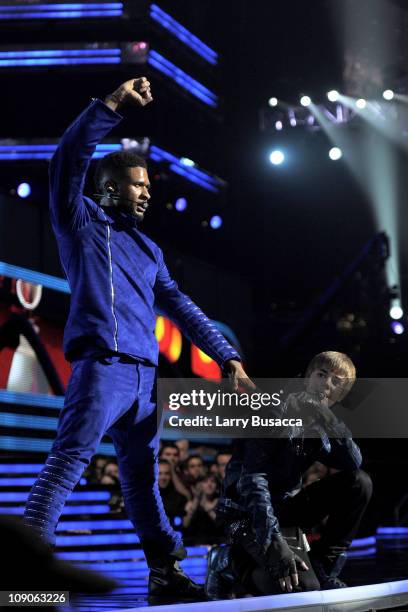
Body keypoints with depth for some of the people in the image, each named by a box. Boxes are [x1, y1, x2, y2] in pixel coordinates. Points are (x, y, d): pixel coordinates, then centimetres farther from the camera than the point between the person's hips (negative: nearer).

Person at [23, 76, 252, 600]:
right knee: (68, 461, -17)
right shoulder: (82, 221, 8)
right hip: (102, 364, -7)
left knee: (142, 477, 13)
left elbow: (180, 308, 23)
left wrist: (227, 356, 15)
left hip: (145, 374, 7)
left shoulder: (148, 249, 25)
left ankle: (164, 570, 17)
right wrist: (112, 105, -13)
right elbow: (68, 160, -7)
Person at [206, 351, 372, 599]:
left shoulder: (319, 426, 6)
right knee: (303, 587, -27)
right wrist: (275, 542, -37)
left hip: (286, 507, 7)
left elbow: (353, 464, -12)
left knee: (359, 483, -9)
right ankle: (234, 565, -2)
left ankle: (323, 568, -3)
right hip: (250, 514, -7)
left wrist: (328, 418, -24)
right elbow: (253, 481, -26)